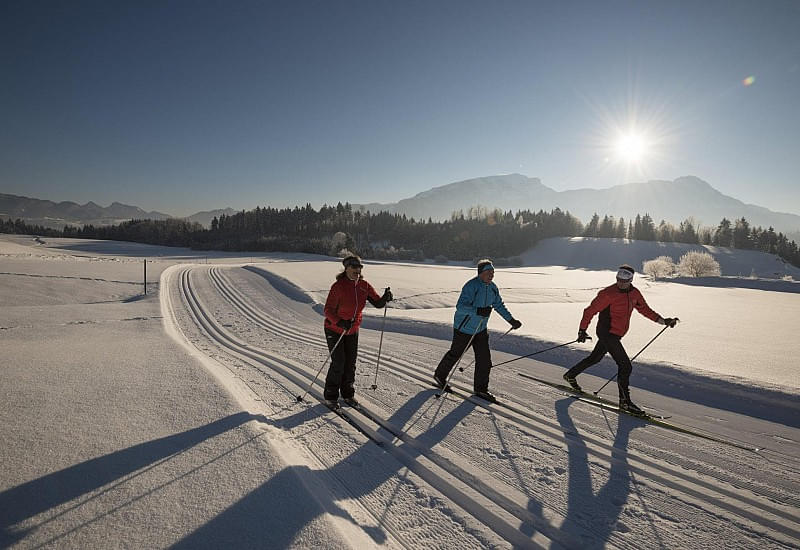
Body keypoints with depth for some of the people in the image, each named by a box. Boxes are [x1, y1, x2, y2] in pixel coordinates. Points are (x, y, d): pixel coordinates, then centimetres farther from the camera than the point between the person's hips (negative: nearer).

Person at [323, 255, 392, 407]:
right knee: (338, 363, -6)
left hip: (353, 331, 5)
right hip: (335, 330, -5)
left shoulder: (364, 286, -5)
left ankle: (348, 394, 26)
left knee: (351, 363, 9)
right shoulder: (338, 286, -20)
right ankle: (330, 396, 11)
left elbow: (377, 303, -4)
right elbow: (328, 310, -20)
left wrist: (385, 298, -26)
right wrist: (340, 322, -36)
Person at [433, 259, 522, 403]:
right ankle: (439, 376, 35)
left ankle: (481, 389, 16)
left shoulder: (493, 288, 1)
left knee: (484, 359, 2)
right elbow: (460, 307, -33)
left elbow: (499, 305, 18)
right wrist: (478, 311, -47)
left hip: (481, 330, 7)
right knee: (454, 354, 11)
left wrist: (511, 320, 17)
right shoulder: (471, 286, -24)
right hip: (464, 328, -6)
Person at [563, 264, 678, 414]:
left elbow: (645, 309, 16)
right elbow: (590, 311, -14)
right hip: (606, 333, -8)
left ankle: (570, 375, 40)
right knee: (625, 366, -10)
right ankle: (625, 401, 2)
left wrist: (662, 320, 7)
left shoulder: (634, 293, 3)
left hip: (616, 335, 8)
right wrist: (582, 330, -12)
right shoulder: (608, 294, -19)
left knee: (595, 358, 22)